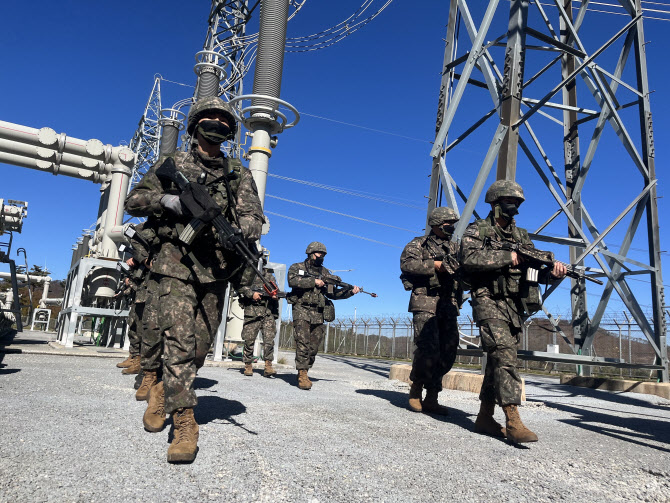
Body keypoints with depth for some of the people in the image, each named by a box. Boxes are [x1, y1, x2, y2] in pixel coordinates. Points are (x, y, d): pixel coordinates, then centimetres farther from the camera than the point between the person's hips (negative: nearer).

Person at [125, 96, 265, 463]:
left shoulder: (239, 174, 13)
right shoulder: (172, 163, 11)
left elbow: (252, 214, 2)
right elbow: (134, 200, 11)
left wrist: (245, 230, -22)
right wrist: (165, 200, -9)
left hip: (216, 269, 3)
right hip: (177, 263, -2)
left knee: (201, 346, 8)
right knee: (179, 340, -13)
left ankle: (166, 390, 33)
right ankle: (185, 423, -8)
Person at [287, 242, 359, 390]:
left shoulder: (325, 273, 18)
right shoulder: (297, 267, 6)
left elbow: (332, 293, 16)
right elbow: (292, 281, -16)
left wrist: (350, 291, 2)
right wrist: (314, 281, -15)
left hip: (318, 315, 5)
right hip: (302, 311, -4)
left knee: (313, 348, 4)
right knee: (303, 343, -15)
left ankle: (304, 372, 16)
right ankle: (302, 374, -12)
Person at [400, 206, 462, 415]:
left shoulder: (455, 248, 21)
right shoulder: (418, 244, 5)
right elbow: (407, 263, -12)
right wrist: (435, 265, -16)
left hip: (449, 305, 6)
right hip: (425, 303, -6)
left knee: (448, 351, 1)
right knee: (428, 349, -14)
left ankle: (431, 398, 10)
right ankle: (415, 390, 7)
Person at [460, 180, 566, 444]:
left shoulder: (521, 235, 19)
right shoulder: (477, 231, 0)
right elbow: (469, 259, -18)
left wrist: (553, 268, -10)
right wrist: (506, 256, -18)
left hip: (515, 307, 7)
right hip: (489, 303, -6)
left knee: (498, 361, 8)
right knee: (505, 356, -17)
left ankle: (485, 417, 17)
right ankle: (513, 421, -17)